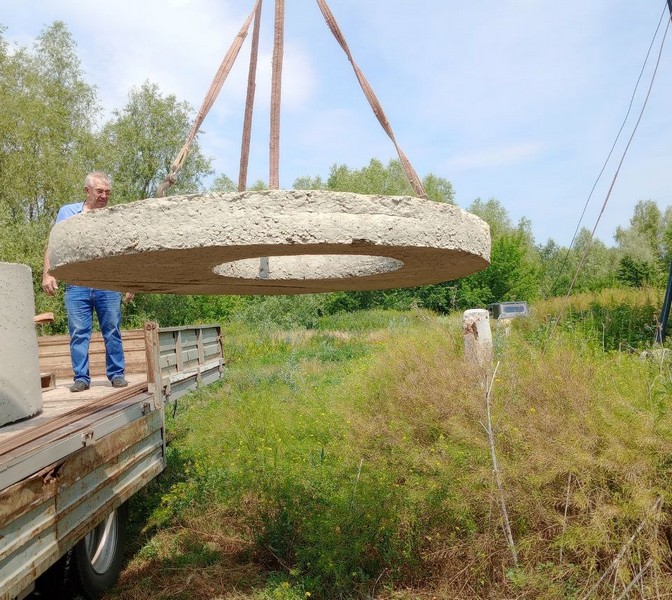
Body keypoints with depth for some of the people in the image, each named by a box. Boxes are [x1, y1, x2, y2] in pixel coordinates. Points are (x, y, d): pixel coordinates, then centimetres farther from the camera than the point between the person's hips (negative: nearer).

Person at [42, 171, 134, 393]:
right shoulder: (67, 212, 9)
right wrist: (47, 274, 0)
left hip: (108, 285, 0)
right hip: (76, 284, 1)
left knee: (112, 332, 3)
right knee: (78, 333, 1)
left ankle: (117, 374, 10)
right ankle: (81, 377, 7)